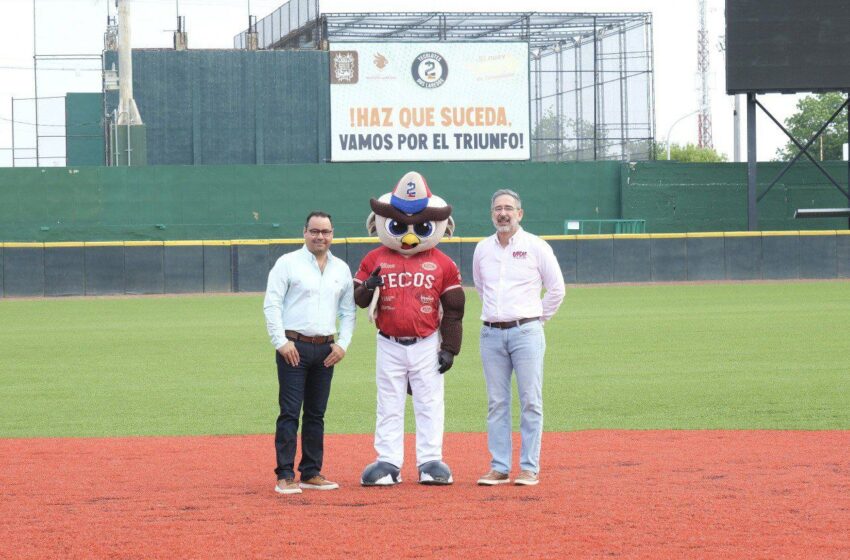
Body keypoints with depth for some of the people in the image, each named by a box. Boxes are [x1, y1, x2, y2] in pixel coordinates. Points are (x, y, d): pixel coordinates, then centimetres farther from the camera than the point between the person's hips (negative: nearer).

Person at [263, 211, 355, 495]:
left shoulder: (342, 269, 13)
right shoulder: (288, 263, -1)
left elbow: (348, 311, 17)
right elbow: (271, 304, -6)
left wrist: (342, 344, 4)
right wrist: (281, 342, -13)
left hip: (326, 349, 5)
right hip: (294, 346, -5)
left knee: (316, 414, 9)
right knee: (290, 412, -7)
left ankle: (311, 473, 14)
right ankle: (285, 476, -7)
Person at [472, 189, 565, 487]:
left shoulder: (536, 247, -1)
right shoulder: (482, 249, 10)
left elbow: (557, 288, 4)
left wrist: (538, 319, 7)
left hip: (526, 332, -4)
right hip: (491, 335, 4)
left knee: (530, 401, -3)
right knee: (496, 403, 4)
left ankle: (529, 468, 1)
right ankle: (499, 468, 9)